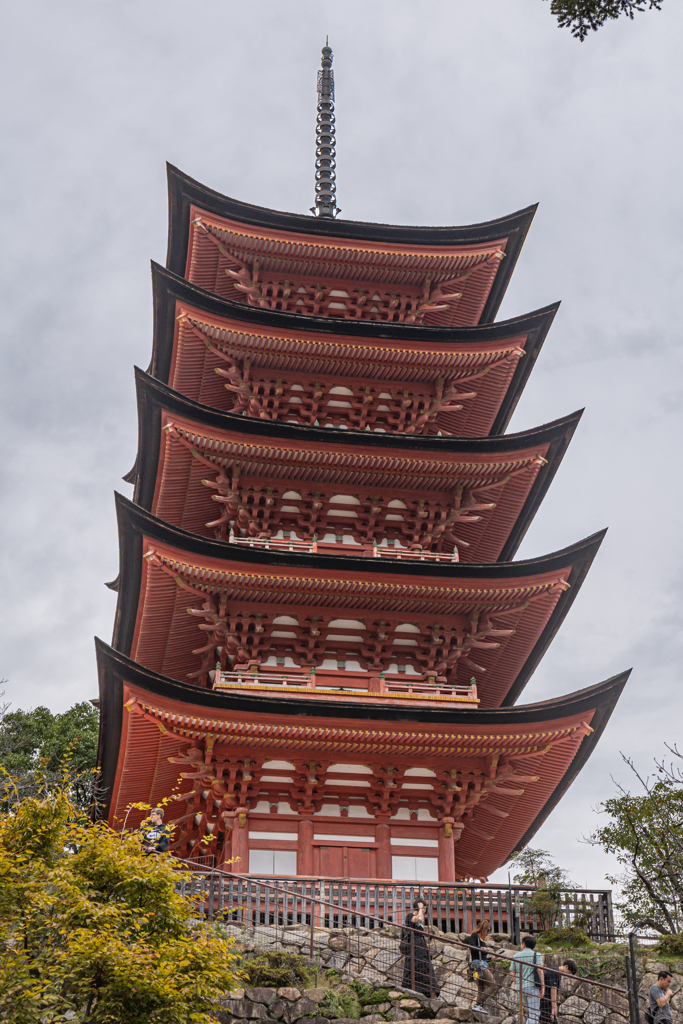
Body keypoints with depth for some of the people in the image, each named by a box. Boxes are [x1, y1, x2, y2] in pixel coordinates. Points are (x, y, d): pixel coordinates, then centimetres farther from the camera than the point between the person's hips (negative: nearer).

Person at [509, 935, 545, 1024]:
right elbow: (540, 970, -12)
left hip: (521, 988, 4)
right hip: (532, 986, -4)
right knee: (534, 1015, -5)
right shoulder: (536, 955, 3)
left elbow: (512, 974, 9)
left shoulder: (516, 956, 14)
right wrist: (543, 987, -11)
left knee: (531, 1012, 19)